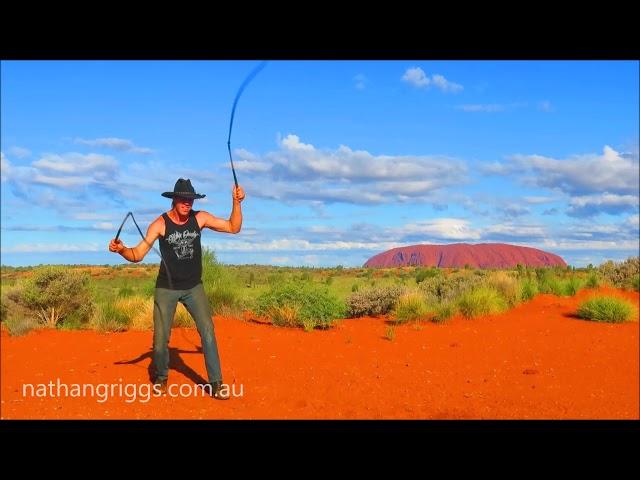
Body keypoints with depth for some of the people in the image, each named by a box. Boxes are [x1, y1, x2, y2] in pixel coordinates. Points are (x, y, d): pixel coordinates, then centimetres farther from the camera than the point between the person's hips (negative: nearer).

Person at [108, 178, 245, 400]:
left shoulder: (200, 218, -5)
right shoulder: (160, 224, -12)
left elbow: (234, 227, -2)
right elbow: (138, 254, -14)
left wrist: (236, 202, -14)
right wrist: (122, 249, -34)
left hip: (193, 287, 1)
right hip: (166, 288, -1)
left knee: (207, 330, -11)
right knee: (161, 337, 2)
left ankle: (216, 383, -4)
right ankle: (161, 378, 29)